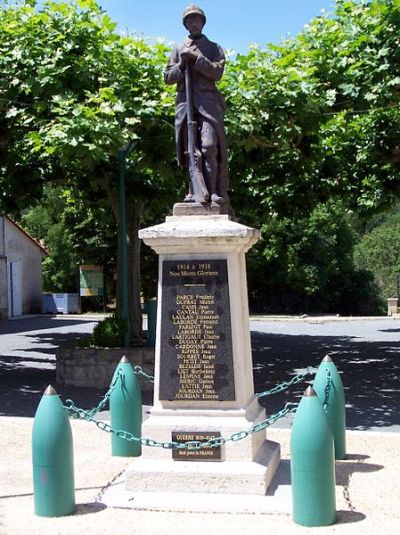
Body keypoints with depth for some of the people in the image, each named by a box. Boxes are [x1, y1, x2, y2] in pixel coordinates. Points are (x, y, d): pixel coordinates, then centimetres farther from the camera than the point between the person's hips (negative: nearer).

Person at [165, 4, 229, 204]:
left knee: (209, 146, -16)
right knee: (189, 149, -1)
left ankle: (217, 192, -17)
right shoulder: (178, 49, 21)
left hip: (208, 101, -3)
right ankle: (194, 191, 2)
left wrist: (196, 58, -8)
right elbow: (168, 77, 14)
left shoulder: (213, 48, 15)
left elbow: (217, 72, -1)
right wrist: (182, 64, -3)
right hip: (185, 102, 3)